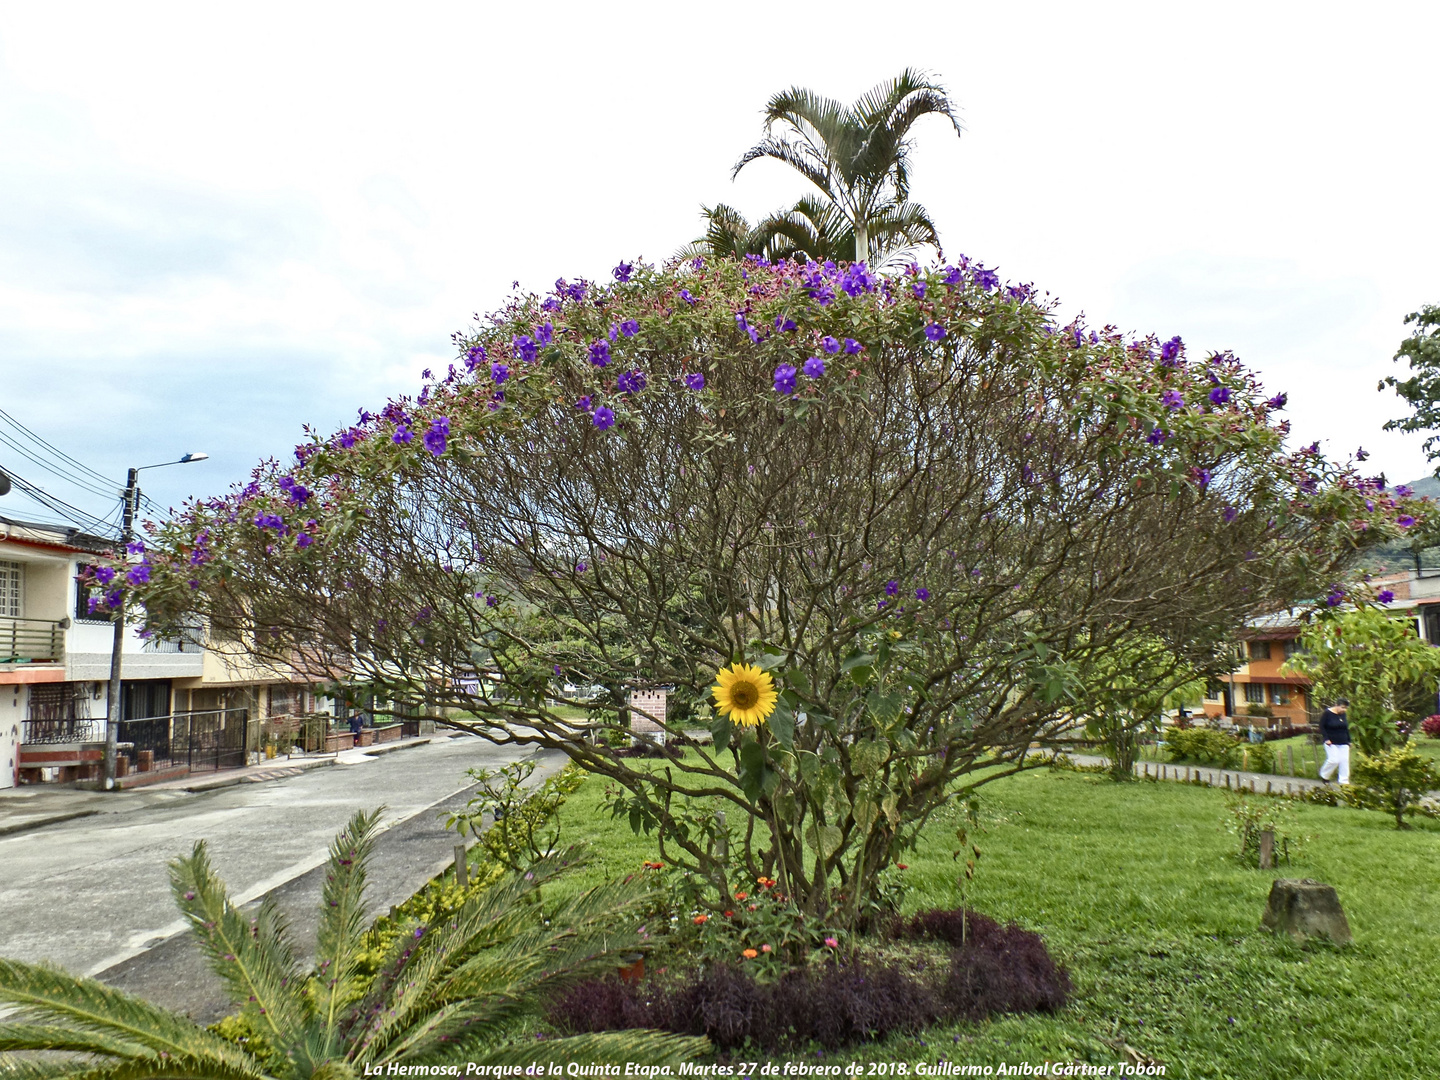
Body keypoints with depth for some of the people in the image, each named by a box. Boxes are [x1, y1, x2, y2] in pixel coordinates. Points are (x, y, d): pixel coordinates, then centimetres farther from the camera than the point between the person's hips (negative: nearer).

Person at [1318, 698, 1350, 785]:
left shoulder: (1343, 714, 8)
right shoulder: (1327, 713, -10)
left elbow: (1346, 728, 17)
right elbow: (1322, 727, -8)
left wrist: (1349, 740, 14)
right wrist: (1326, 739, -16)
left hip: (1343, 743, 6)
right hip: (1331, 743, -6)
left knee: (1344, 761, -1)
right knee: (1334, 760, -13)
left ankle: (1344, 782, 5)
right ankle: (1324, 776, 10)